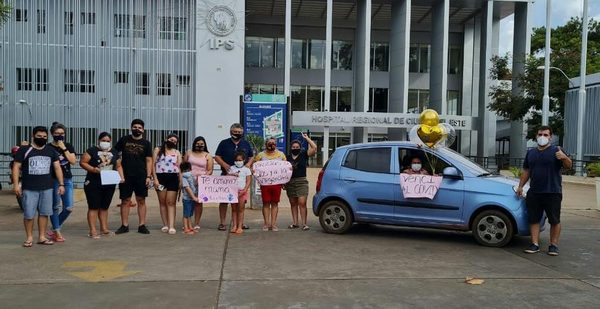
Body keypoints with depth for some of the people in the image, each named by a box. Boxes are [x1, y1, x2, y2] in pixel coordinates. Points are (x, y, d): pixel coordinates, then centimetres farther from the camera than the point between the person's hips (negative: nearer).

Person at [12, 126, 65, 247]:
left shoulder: (51, 151, 8)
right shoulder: (24, 150, -1)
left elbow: (57, 167, 9)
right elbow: (16, 167, -2)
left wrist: (61, 184, 3)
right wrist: (16, 184, -10)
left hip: (47, 188, 3)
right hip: (29, 189, -3)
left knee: (44, 213, 6)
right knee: (28, 214, 0)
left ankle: (42, 237, 16)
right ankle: (29, 237, 14)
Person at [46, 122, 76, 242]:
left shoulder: (68, 146, 9)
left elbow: (73, 161, -4)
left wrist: (64, 148, -9)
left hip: (67, 179, 4)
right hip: (54, 180, -4)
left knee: (68, 208, 3)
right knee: (55, 207, -1)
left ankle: (55, 228, 23)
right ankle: (57, 232, 11)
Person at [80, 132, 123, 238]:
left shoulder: (114, 152, 11)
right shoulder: (92, 150, -3)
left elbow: (118, 166, 13)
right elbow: (82, 162, -7)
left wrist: (121, 176, -3)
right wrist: (93, 169, -22)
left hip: (109, 184, 5)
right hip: (93, 184, -5)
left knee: (104, 207, 13)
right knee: (94, 207, -3)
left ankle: (104, 228, 22)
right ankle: (92, 231, -2)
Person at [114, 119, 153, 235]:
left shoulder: (146, 143, 5)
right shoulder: (124, 140, 7)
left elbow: (149, 161, 3)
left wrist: (149, 176, -6)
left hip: (141, 177, 0)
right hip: (125, 176, 0)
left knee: (141, 200, 2)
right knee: (125, 200, 4)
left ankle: (142, 225, 7)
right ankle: (124, 225, 12)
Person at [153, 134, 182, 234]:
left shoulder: (177, 152, 14)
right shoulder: (158, 150, 10)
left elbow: (180, 167, 10)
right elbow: (153, 165, 3)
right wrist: (155, 179, -7)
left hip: (173, 178, 0)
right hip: (161, 177, 0)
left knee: (171, 202, -6)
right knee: (162, 202, 4)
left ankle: (171, 226, -12)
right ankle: (165, 225, 10)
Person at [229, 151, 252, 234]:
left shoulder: (246, 169, 4)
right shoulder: (232, 168, 10)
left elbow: (249, 181, -2)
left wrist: (244, 190, -12)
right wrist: (232, 175, -14)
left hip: (242, 191, -2)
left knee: (240, 209, 0)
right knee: (234, 209, 6)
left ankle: (240, 227, 3)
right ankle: (234, 226, 11)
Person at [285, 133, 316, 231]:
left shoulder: (304, 155, 3)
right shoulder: (287, 158, 11)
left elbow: (314, 147, -7)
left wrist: (306, 138, -4)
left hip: (301, 182, -3)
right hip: (290, 182, 4)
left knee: (302, 203, -12)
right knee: (293, 204, 9)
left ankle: (304, 224, -9)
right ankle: (295, 223, 17)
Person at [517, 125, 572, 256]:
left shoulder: (556, 151, 0)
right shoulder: (530, 152, 16)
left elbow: (569, 166, -9)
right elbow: (526, 171, 20)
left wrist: (564, 158, -31)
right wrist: (520, 186, 14)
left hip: (553, 192, -4)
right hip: (534, 193, 4)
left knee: (554, 220, 1)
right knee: (534, 219, 4)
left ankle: (553, 245, 11)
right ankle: (535, 244, 10)